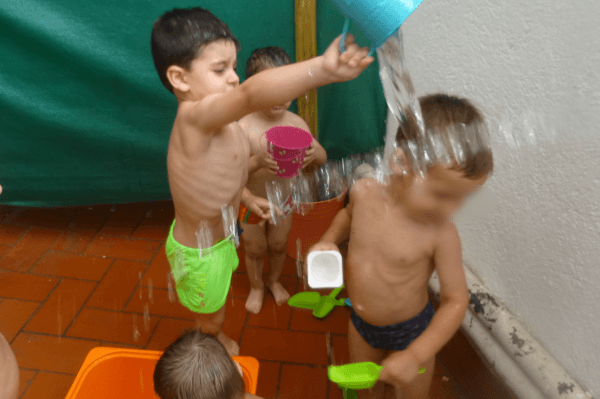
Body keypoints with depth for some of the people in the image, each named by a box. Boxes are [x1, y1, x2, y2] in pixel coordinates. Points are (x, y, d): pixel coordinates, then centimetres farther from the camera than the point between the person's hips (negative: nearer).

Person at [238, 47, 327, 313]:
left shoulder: (296, 123, -12)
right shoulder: (244, 127, -25)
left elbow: (322, 156, -5)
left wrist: (314, 155, -30)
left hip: (283, 199, 3)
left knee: (278, 245, 24)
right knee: (255, 250, 19)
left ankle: (274, 281, 53)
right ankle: (256, 287, 48)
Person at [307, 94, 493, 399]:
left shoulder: (442, 235, -28)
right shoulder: (365, 191, -18)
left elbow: (456, 301, -20)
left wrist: (414, 356, -25)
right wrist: (328, 240, -10)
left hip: (410, 333, -3)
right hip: (361, 323, 4)